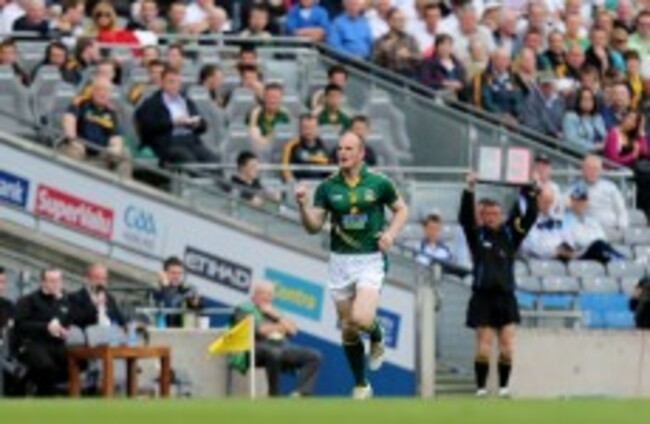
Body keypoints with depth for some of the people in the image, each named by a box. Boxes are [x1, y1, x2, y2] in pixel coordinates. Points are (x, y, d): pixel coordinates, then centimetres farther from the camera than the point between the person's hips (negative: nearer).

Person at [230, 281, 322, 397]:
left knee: (314, 356, -13)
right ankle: (274, 396, -32)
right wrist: (279, 327, 9)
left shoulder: (272, 311, 28)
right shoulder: (244, 309, 8)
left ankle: (301, 393, -29)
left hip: (282, 347, 7)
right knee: (274, 353, -42)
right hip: (259, 347, -7)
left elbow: (293, 330, 16)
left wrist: (276, 315, 6)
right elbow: (259, 330, -7)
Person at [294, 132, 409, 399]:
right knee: (348, 329, 6)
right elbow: (313, 226, 2)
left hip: (370, 259, -3)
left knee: (362, 319, -23)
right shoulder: (328, 188, 2)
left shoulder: (379, 183, -2)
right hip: (340, 260, 3)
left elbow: (401, 209, 12)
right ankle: (361, 385, 22)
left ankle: (377, 339, 13)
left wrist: (391, 233, -5)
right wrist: (303, 205, -16)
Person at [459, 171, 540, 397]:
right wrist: (469, 190, -21)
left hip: (506, 296, 2)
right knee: (483, 348, -4)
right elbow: (465, 217, -11)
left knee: (507, 348, -5)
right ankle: (481, 388, 2)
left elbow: (530, 218, 2)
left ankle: (504, 387, 4)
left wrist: (530, 193, -8)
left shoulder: (510, 234, 10)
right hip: (482, 296, -2)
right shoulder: (477, 235, 4)